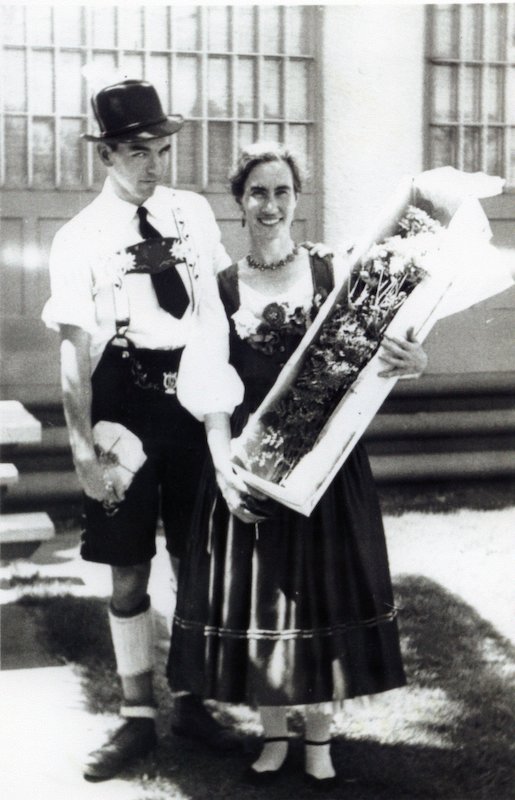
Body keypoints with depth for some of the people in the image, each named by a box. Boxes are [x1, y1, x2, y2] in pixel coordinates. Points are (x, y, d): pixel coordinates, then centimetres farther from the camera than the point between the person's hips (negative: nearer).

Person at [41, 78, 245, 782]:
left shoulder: (194, 213, 4)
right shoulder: (79, 240, -6)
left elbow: (218, 307, 11)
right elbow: (74, 353, -8)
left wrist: (221, 390, 3)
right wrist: (84, 448, -12)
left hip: (194, 403, 3)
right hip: (125, 406, -3)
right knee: (129, 573, 6)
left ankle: (192, 700, 30)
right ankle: (138, 716, 23)